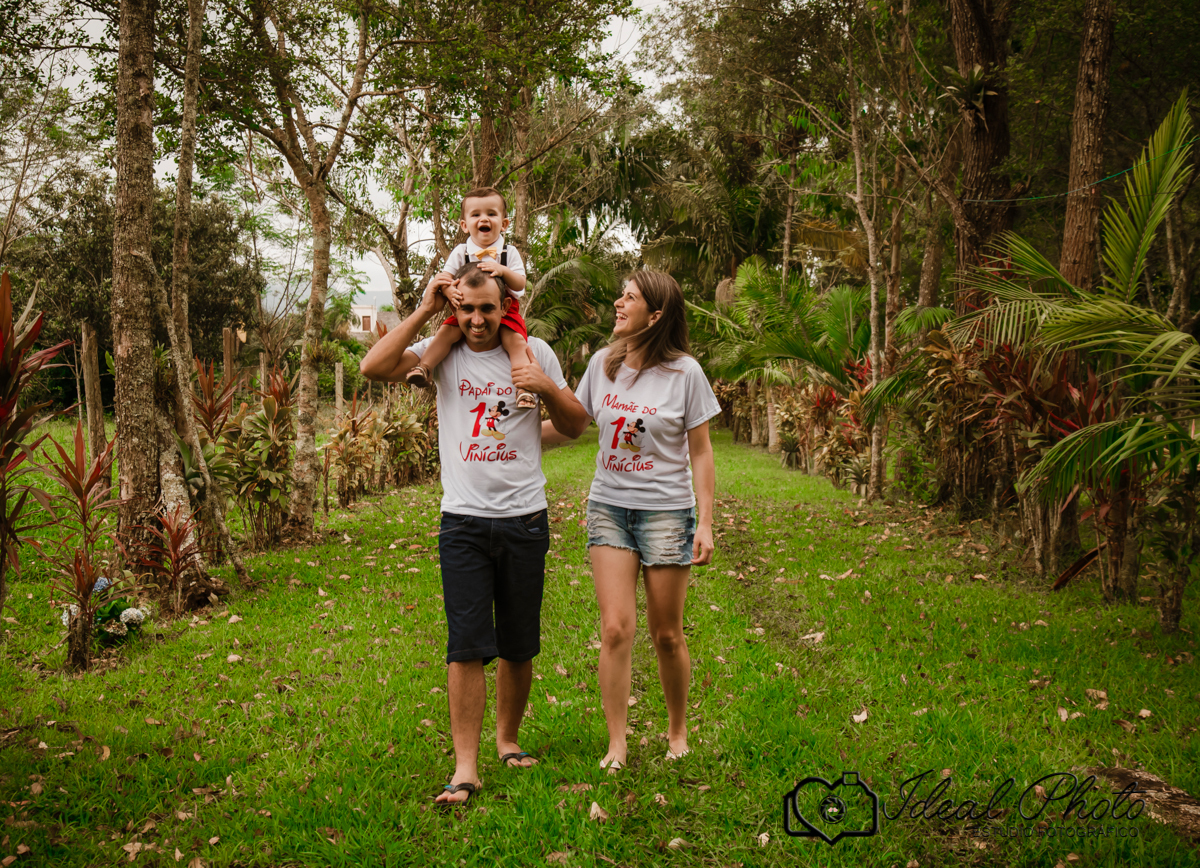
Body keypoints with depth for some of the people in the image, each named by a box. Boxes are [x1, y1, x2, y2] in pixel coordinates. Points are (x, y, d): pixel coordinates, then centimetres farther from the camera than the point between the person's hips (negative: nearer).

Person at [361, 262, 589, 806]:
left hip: (524, 520, 1)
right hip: (463, 521, -1)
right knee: (466, 646, -7)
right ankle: (466, 765, -2)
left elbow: (576, 426, 10)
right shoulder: (443, 353, 3)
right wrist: (423, 312, -8)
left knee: (519, 646, 11)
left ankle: (508, 738, 30)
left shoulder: (533, 353, 5)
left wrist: (548, 388, -9)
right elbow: (374, 368, -13)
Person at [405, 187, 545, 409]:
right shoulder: (460, 252, 4)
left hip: (504, 310, -1)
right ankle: (423, 367, -24)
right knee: (447, 332, -24)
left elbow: (520, 284, -7)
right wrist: (448, 289, -28)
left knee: (516, 341, -26)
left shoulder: (509, 252, 1)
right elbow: (445, 277, -4)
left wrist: (503, 271, -27)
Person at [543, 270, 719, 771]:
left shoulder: (685, 373, -6)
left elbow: (700, 453, -1)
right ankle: (616, 745, 4)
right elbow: (567, 427, 11)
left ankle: (678, 731, 28)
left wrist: (705, 523, -5)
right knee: (615, 628, -6)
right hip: (608, 507, 2)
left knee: (667, 635, 7)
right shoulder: (603, 364, 3)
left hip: (666, 510, -2)